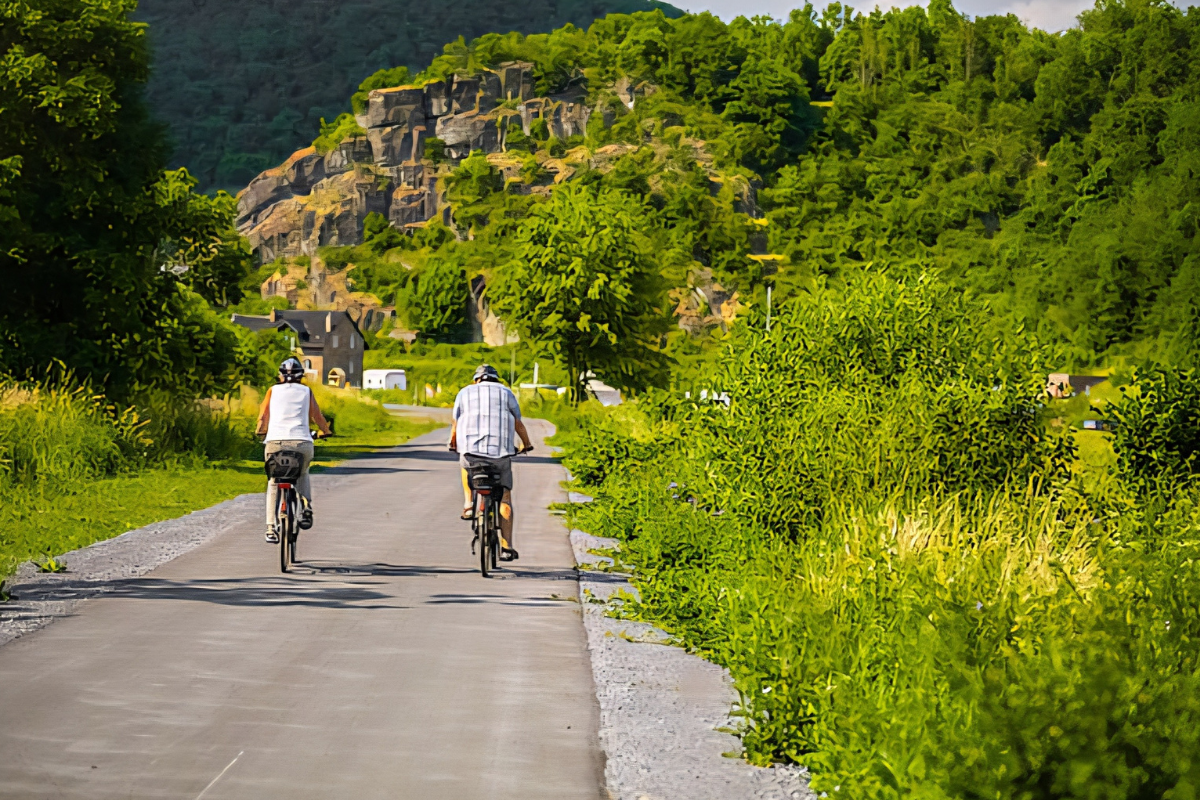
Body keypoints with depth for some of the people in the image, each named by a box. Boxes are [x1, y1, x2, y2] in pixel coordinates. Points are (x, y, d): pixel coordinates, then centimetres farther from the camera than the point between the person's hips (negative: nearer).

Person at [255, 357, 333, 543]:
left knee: (273, 484, 13)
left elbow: (263, 415, 23)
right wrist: (326, 431, 43)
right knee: (302, 474, 30)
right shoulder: (306, 392, 15)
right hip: (302, 442, 1)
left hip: (275, 442, -1)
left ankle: (271, 528, 0)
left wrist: (260, 432, 43)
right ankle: (306, 505, 6)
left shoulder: (273, 390, 15)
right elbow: (317, 415, 23)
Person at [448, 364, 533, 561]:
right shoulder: (506, 393, 14)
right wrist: (526, 444, 36)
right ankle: (506, 547, 0)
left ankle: (468, 504, 17)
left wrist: (453, 443, 39)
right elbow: (518, 424, 19)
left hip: (470, 449, 1)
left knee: (466, 464, 36)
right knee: (505, 498, 6)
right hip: (500, 452, -1)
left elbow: (455, 423, 20)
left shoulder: (465, 392, 15)